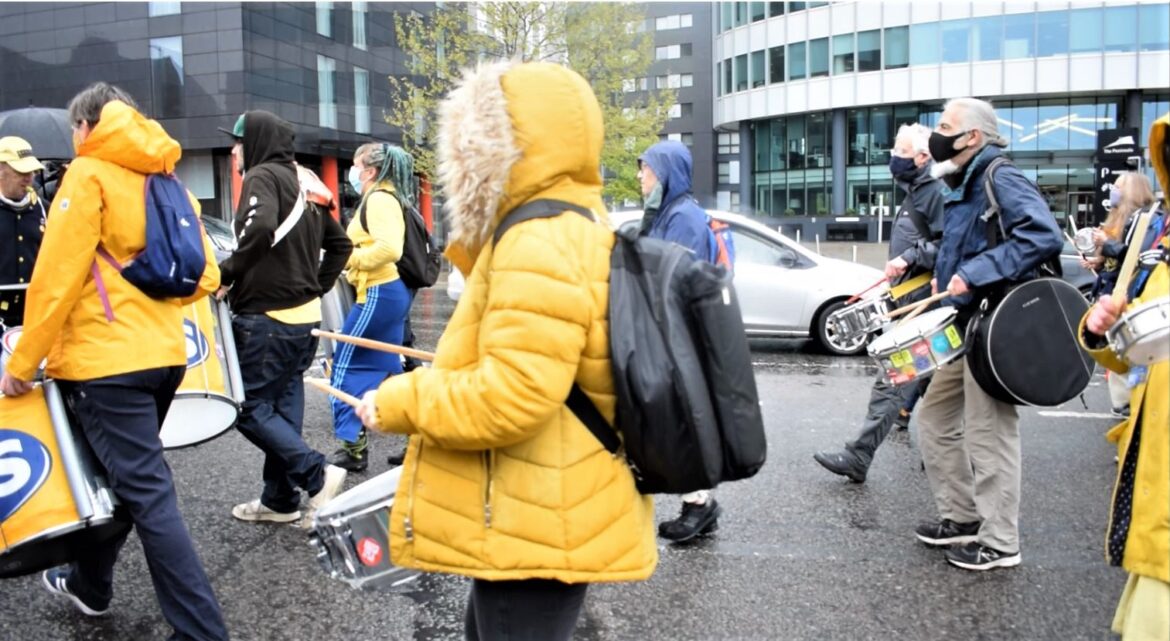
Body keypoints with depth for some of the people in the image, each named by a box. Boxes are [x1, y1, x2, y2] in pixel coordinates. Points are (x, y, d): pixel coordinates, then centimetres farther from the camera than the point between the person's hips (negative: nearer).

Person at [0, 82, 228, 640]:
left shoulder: (89, 174, -6)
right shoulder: (165, 180, 14)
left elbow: (55, 276, -13)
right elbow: (203, 276, 11)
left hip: (106, 358, -8)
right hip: (163, 354, 8)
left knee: (147, 495, -7)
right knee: (123, 475, 22)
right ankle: (90, 584, 40)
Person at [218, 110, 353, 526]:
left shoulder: (263, 176, -10)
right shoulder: (302, 183, 17)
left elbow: (259, 229, -29)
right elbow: (340, 244, 21)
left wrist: (227, 274, -17)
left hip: (267, 319, -9)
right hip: (304, 317, 9)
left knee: (250, 407, -3)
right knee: (283, 405, 13)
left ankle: (317, 475, -10)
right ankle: (281, 498, 20)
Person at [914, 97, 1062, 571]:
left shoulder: (1000, 179, -14)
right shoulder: (963, 187, 15)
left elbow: (1044, 236, -28)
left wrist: (974, 275, -27)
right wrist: (946, 276, 10)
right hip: (966, 328, 10)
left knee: (988, 433, -3)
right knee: (934, 419, 15)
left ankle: (1000, 542, 11)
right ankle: (962, 516, 28)